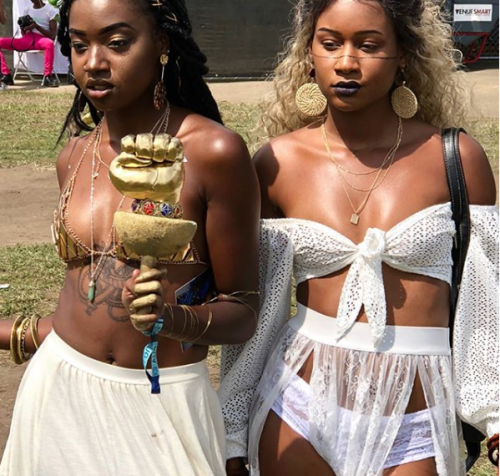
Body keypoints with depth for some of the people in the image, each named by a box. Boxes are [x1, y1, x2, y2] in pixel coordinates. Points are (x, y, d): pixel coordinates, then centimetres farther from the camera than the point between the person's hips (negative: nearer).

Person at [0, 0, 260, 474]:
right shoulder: (74, 158, 4)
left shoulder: (213, 151, -13)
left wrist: (173, 317, -27)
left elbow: (242, 313, -9)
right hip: (60, 388, 5)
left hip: (164, 400, -4)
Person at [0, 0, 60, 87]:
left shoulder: (50, 10, 5)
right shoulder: (27, 10, 20)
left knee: (49, 43, -41)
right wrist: (22, 28, -1)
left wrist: (36, 26, -13)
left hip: (41, 38, -5)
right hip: (27, 39, 5)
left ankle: (47, 77, -32)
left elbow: (52, 36, -2)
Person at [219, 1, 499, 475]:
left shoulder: (456, 159, -5)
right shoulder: (277, 163, -3)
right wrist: (233, 437, 7)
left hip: (414, 423, 0)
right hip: (300, 407, 1)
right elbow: (250, 305, 4)